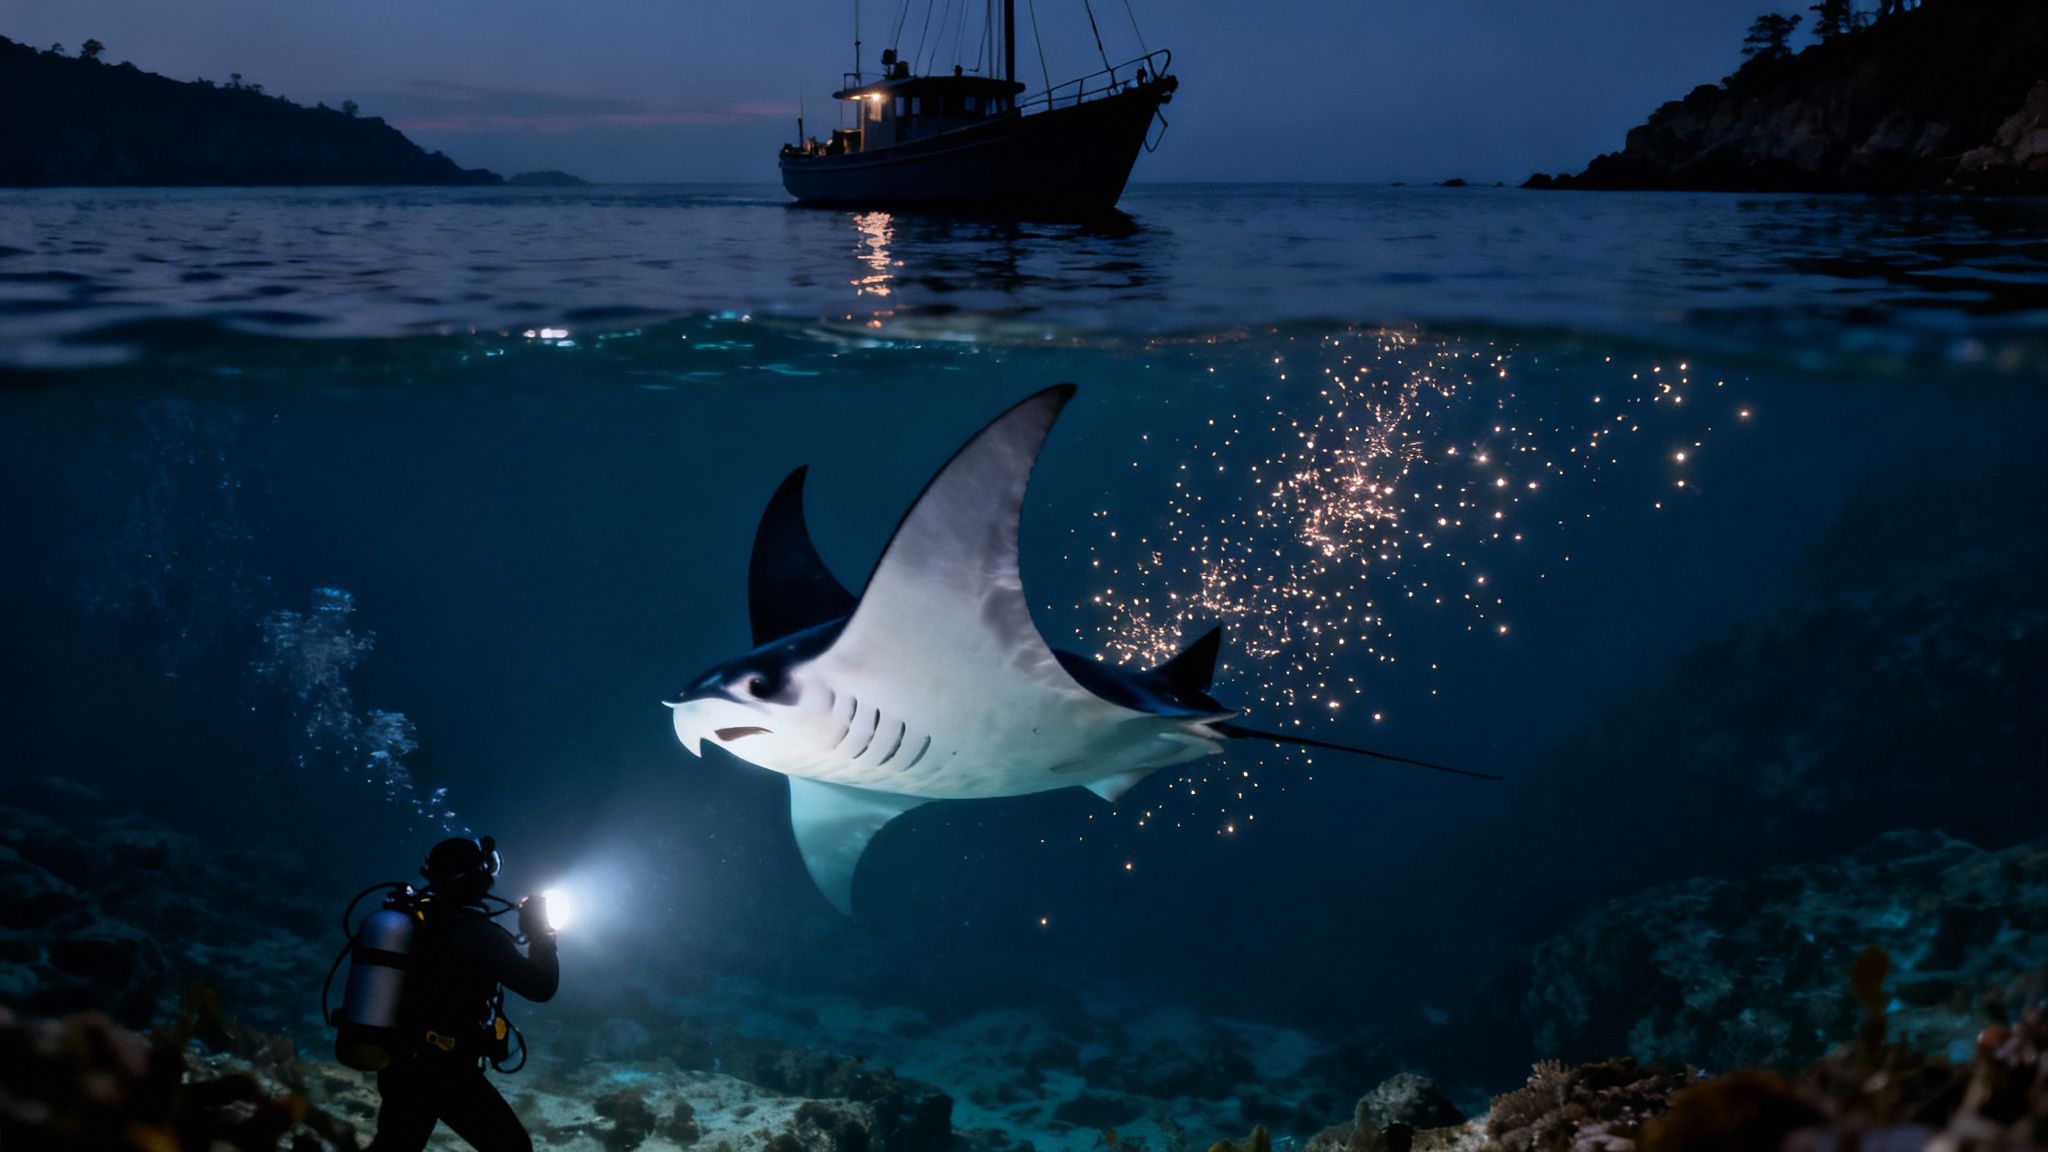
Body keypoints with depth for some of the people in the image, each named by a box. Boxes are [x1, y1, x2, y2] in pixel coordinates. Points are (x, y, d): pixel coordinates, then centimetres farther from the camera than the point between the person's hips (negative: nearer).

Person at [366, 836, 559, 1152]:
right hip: (447, 1072, -7)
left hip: (400, 1066, 7)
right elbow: (541, 986, -15)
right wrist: (540, 932, -2)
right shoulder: (478, 933, -16)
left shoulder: (416, 920, 5)